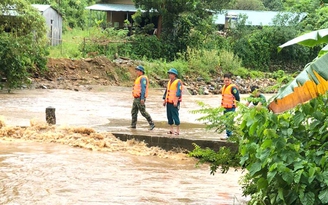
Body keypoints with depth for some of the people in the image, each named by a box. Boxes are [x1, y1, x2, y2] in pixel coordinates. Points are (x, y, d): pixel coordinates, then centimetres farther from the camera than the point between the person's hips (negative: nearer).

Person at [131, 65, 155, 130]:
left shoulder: (143, 78, -14)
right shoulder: (139, 78, 19)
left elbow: (143, 88, -22)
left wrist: (142, 98, -28)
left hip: (140, 98, -10)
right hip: (136, 98, 10)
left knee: (143, 112, -8)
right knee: (133, 112, 7)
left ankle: (152, 124, -3)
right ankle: (133, 125, 9)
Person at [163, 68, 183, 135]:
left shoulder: (178, 82, -9)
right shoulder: (169, 82, 16)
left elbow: (178, 92, -17)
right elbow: (166, 91, 22)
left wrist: (176, 101, -23)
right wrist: (164, 100, 18)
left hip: (174, 103, -8)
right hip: (169, 102, 8)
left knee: (175, 116, -7)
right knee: (169, 116, 9)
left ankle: (178, 131, -2)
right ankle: (171, 130, 17)